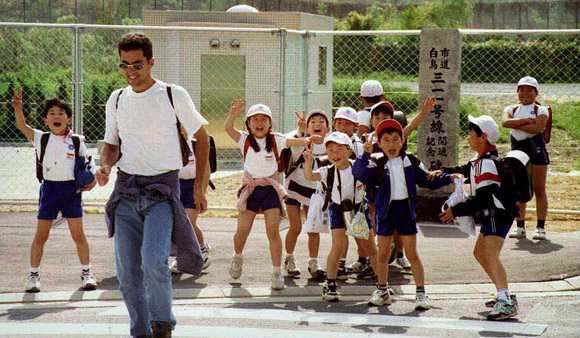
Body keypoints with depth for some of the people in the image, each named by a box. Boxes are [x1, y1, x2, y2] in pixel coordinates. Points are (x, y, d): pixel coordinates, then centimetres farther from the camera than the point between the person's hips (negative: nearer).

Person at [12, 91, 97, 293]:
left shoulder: (77, 141, 4)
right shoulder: (41, 139, 3)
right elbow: (22, 127, -9)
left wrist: (91, 180, -7)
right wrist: (18, 108, -25)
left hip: (71, 188, 0)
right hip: (49, 188, 0)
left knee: (78, 235, 3)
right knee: (41, 235, 2)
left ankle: (87, 273, 15)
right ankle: (33, 275, 12)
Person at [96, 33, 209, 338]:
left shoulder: (174, 95, -1)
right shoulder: (117, 100, 10)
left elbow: (202, 137, 8)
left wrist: (199, 185, 5)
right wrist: (105, 166, -2)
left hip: (163, 189, -4)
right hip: (126, 189, 4)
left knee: (153, 261, -22)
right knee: (127, 273, 0)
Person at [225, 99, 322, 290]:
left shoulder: (275, 140, 0)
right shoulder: (245, 140, 0)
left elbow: (293, 142, -15)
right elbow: (228, 129, -15)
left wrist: (308, 140, -36)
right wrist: (232, 116, -37)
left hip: (271, 188, 0)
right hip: (251, 187, 0)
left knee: (273, 230, -8)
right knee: (243, 230, -3)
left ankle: (277, 272, -3)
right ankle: (237, 257, 29)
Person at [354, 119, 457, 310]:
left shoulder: (411, 163, 2)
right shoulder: (378, 166, -2)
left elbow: (428, 181, 9)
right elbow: (360, 173, -17)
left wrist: (448, 179, -1)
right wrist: (366, 155, -28)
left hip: (406, 209, -1)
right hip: (385, 210, 1)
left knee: (412, 254, -1)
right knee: (383, 254, 9)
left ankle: (421, 294, 3)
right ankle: (382, 292, 24)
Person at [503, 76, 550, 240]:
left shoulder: (540, 110, 1)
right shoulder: (512, 109, 11)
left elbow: (538, 128, -18)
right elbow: (505, 122, -10)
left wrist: (516, 124, -11)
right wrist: (525, 120, -16)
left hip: (536, 151, -3)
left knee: (539, 190, -4)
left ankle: (540, 227, -2)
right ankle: (520, 226, 8)